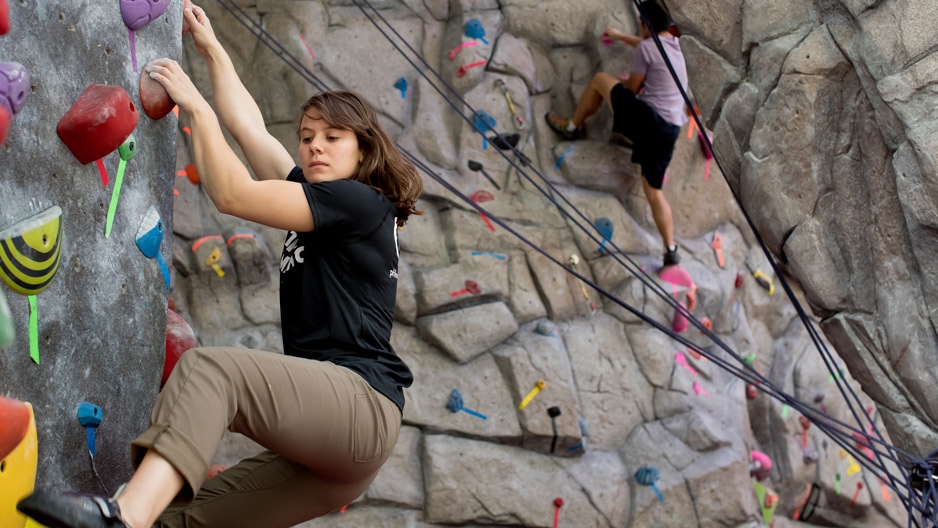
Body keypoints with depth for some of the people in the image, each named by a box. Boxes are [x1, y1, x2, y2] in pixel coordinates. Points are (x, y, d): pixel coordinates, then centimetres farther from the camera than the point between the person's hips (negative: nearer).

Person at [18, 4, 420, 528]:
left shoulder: (360, 201, 2)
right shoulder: (316, 199, 27)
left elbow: (232, 194, -3)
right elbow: (248, 126, 33)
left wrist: (197, 107, 7)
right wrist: (212, 49, 39)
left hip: (361, 401, -9)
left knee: (210, 367, -31)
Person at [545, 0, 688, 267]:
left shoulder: (646, 48, -5)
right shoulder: (674, 45, 19)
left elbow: (632, 89, 1)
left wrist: (626, 80, 23)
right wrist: (620, 37, 54)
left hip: (646, 117, -7)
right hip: (670, 130, 7)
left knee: (600, 79, 12)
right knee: (654, 191, 11)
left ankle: (571, 126, 26)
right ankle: (671, 250, 1)